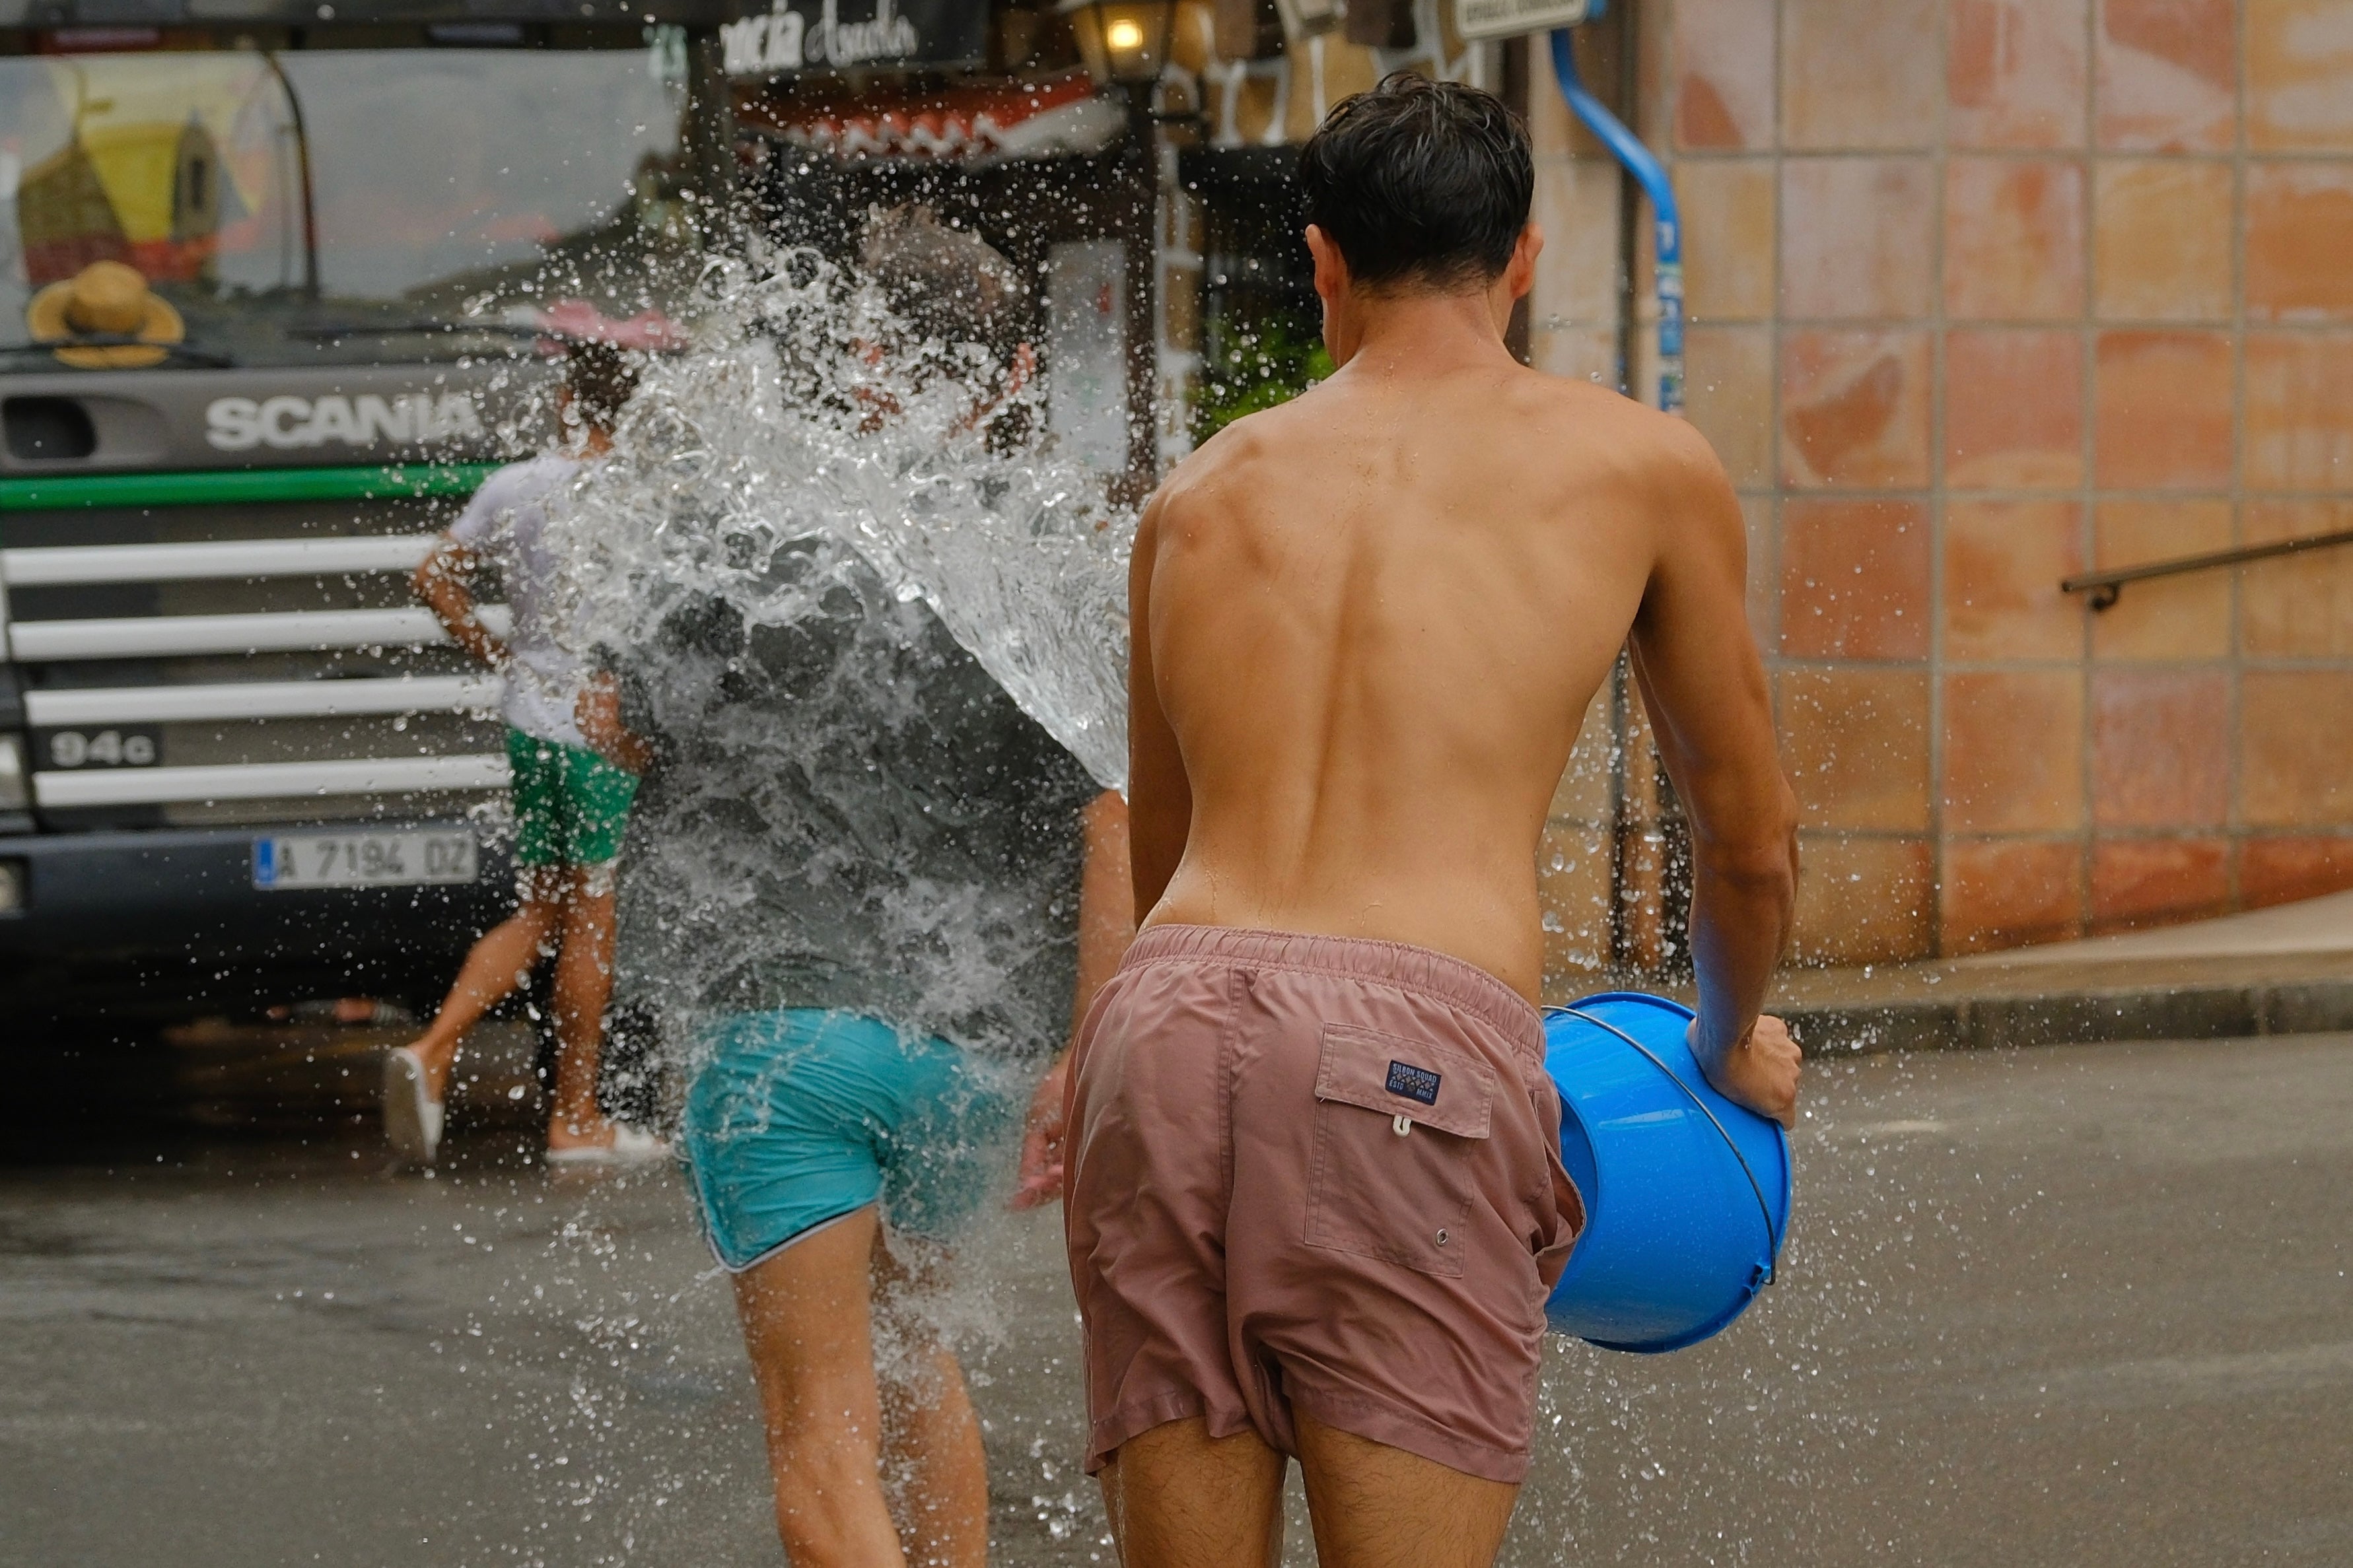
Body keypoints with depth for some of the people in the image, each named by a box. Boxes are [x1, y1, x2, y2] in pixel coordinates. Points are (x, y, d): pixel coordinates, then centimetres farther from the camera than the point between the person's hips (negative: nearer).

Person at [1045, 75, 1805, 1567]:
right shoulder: (1643, 467, 16)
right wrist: (1734, 1051, 43)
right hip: (1419, 1046, -3)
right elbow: (1750, 844, 25)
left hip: (1164, 1015, 4)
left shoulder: (1200, 493, 24)